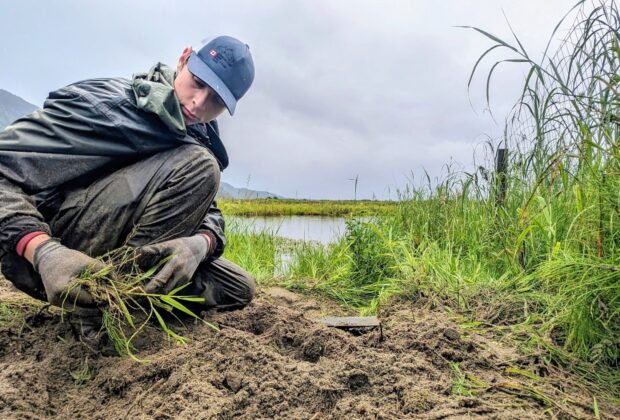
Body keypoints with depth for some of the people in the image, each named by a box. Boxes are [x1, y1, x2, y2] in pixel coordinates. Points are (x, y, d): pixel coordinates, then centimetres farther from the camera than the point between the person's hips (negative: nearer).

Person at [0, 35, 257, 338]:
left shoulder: (201, 140, 5)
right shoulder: (104, 103, -17)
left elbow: (209, 212, -1)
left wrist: (200, 244, -27)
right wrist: (45, 252, -40)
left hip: (124, 248, 7)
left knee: (239, 289, 1)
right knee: (196, 164, -26)